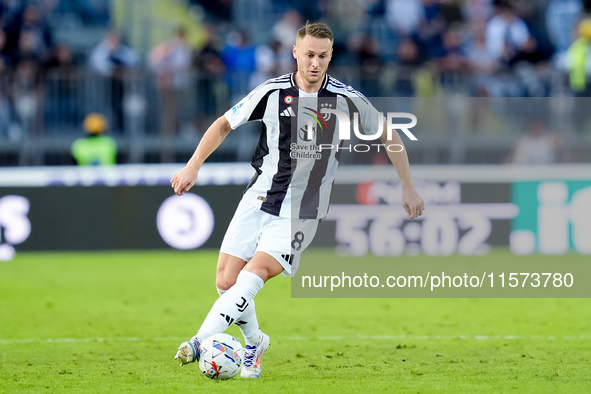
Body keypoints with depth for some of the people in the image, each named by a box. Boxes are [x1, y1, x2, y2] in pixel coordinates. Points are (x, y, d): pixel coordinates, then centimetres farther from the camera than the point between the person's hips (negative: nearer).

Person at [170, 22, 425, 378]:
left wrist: (408, 188, 12)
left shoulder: (348, 100, -4)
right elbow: (224, 124, 11)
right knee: (226, 280, -2)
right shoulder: (272, 92, -2)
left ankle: (202, 341, -26)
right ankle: (254, 342, 24)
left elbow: (388, 135, 10)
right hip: (259, 198, 3)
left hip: (301, 212, -3)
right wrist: (193, 166, 2)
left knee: (255, 272, -23)